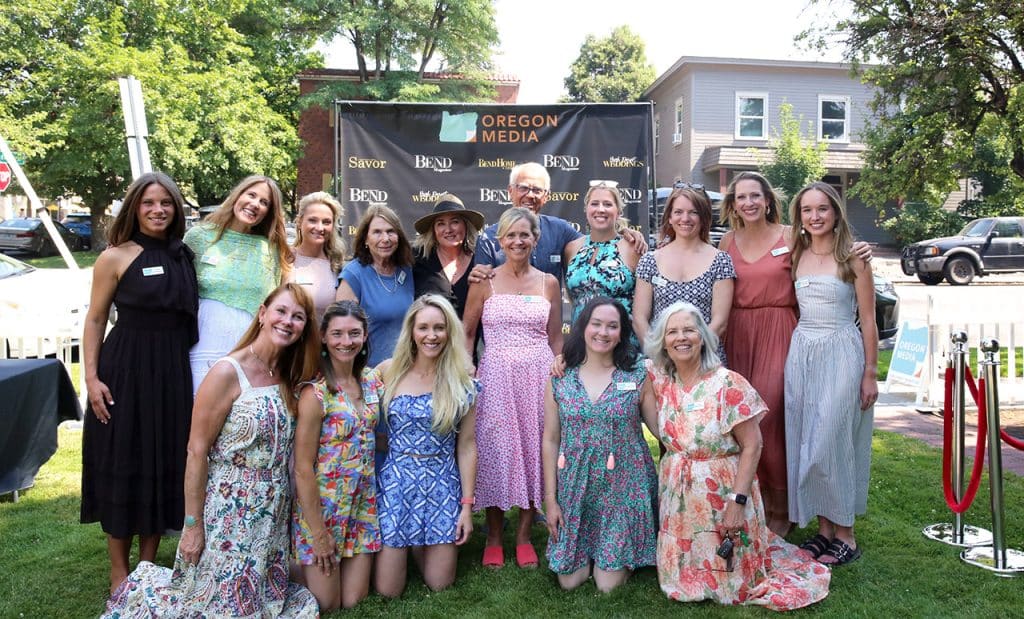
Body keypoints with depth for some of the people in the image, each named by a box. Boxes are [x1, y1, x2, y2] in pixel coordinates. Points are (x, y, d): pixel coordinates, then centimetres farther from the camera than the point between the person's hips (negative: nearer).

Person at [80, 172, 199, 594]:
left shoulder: (185, 255, 8)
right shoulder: (115, 257, -3)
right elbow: (95, 319, -2)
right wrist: (92, 377, -11)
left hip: (174, 371, 4)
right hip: (126, 369, -4)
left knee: (165, 464, 10)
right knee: (123, 465, 4)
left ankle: (148, 565, 26)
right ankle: (119, 571, 19)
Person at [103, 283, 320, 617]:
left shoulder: (289, 376, 3)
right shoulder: (227, 372, -17)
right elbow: (196, 452, -15)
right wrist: (192, 525, -14)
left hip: (273, 516, 7)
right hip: (229, 513, -7)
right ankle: (145, 588, 35)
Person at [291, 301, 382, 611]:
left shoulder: (372, 379, -1)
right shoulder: (315, 394, -18)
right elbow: (303, 468, -16)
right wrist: (317, 533, -14)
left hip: (364, 501, 5)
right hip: (322, 503, -5)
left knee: (354, 600, 10)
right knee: (326, 604, 6)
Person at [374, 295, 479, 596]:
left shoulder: (462, 381, -4)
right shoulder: (389, 370, -5)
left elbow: (466, 445, -2)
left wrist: (467, 504, -2)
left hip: (443, 485, 1)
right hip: (396, 481, 0)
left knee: (439, 585, 8)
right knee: (387, 590, 3)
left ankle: (423, 546, 38)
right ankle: (406, 548, 34)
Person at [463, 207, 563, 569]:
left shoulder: (548, 283, 8)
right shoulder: (484, 282, 3)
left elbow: (555, 339, 12)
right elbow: (467, 334, 6)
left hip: (538, 376, 2)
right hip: (496, 376, -1)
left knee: (533, 452, 5)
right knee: (496, 453, 0)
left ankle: (524, 536, 22)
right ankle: (493, 538, 18)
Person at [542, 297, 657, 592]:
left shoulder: (637, 376, -6)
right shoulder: (559, 379, -3)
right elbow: (550, 440, 0)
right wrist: (550, 497, -1)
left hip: (623, 488, -1)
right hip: (575, 489, 2)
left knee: (609, 584, 1)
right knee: (569, 580, 5)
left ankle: (622, 559, 33)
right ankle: (586, 554, 37)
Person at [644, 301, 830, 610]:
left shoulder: (728, 384, -18)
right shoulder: (660, 380, -3)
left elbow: (752, 445, -15)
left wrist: (738, 501, -19)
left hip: (723, 494, -4)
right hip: (679, 498, 5)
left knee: (730, 580, 10)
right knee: (681, 578, 14)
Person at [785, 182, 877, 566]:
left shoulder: (852, 258, -4)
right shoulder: (796, 257, 9)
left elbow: (868, 320, -4)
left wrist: (870, 373, -6)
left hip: (841, 354, -5)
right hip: (801, 353, 5)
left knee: (831, 443, -5)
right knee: (805, 442, 6)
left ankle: (844, 535, 10)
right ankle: (823, 529, 19)